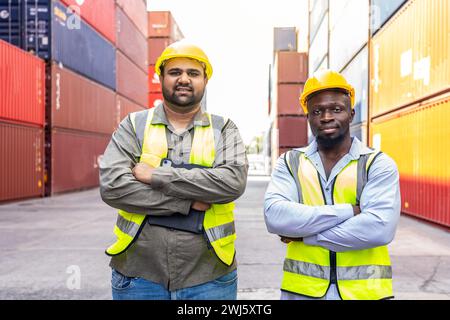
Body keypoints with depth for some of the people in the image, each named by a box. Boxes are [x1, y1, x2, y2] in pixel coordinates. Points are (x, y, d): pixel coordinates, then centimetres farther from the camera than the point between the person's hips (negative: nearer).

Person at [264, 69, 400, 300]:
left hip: (365, 290, -1)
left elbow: (380, 228, -20)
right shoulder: (289, 162, 0)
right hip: (301, 289, 2)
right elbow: (275, 216, -17)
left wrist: (304, 233, -15)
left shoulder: (379, 164, -5)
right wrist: (348, 211, -19)